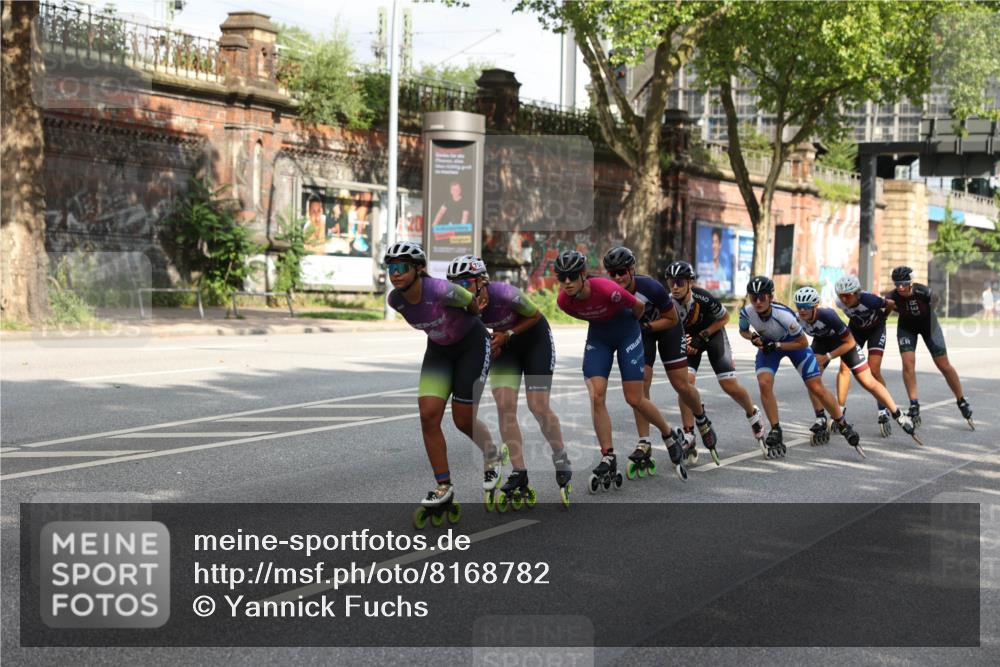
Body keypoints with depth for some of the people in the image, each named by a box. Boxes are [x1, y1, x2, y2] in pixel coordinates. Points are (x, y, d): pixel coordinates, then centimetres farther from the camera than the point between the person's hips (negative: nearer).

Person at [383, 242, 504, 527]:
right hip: (439, 349, 5)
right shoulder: (395, 300, -16)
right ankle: (443, 488, -1)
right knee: (428, 415, -10)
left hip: (472, 344, -5)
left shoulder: (440, 290, -33)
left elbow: (472, 304, -13)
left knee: (463, 420, -2)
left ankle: (492, 456, 32)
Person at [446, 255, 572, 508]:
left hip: (535, 338, -4)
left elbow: (535, 316, -16)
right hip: (505, 342, 4)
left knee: (538, 406, -10)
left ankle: (562, 463, 14)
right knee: (505, 406, -10)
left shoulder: (505, 294, -34)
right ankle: (519, 478, -5)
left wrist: (507, 334, -23)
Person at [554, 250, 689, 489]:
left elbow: (639, 306, -15)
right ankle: (608, 460, -4)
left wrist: (626, 324, 4)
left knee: (635, 400, -3)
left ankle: (671, 437, 22)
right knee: (596, 396, -11)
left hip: (626, 332, -4)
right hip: (598, 335, 4)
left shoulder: (607, 289, -35)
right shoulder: (563, 301, -20)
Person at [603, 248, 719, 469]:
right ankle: (644, 444, -9)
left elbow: (671, 319, -20)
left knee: (681, 385, -2)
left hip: (666, 326, -2)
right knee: (641, 384, -13)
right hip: (638, 329, 2)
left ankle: (703, 422, 28)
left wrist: (646, 327, -32)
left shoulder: (650, 288, -35)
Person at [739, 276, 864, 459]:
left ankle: (843, 426, 12)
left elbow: (803, 342, -22)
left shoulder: (783, 315, -37)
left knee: (817, 389, -6)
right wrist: (753, 338, -22)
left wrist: (776, 345, -29)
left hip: (793, 343, -3)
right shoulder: (747, 312, -26)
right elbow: (743, 331, -1)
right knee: (764, 384, -21)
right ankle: (775, 432, -8)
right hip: (768, 346, 3)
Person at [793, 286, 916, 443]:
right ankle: (821, 419, -8)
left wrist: (827, 357, -28)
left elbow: (849, 342, -28)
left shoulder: (827, 315, -40)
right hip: (821, 341, 4)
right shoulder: (798, 320, -27)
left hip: (845, 342, -4)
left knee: (868, 382, -4)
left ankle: (898, 415, 11)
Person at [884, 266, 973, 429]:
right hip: (907, 327, 1)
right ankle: (914, 406, -4)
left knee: (944, 366, 2)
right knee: (908, 363, -15)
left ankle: (962, 402, 18)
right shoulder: (892, 297, -27)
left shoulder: (924, 292, -35)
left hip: (928, 324, -1)